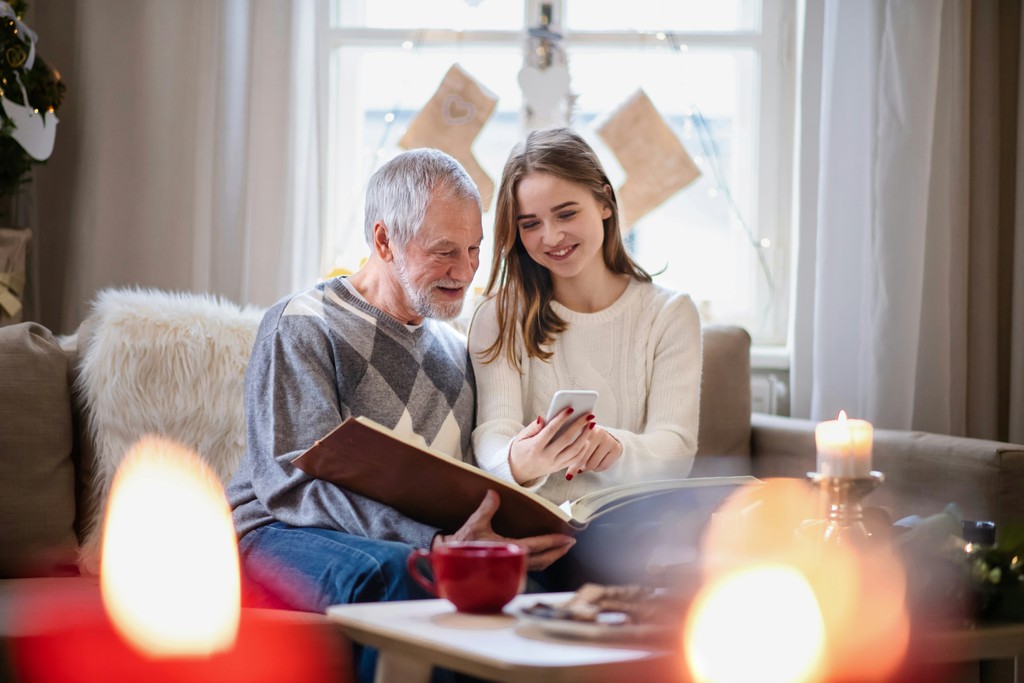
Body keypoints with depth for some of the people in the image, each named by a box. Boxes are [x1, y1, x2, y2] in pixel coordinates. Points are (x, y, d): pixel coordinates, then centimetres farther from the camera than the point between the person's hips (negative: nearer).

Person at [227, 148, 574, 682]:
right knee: (395, 571, -38)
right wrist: (436, 543, -30)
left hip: (425, 543, 5)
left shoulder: (454, 348, 20)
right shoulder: (300, 326, -3)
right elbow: (298, 484, -16)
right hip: (284, 535, -5)